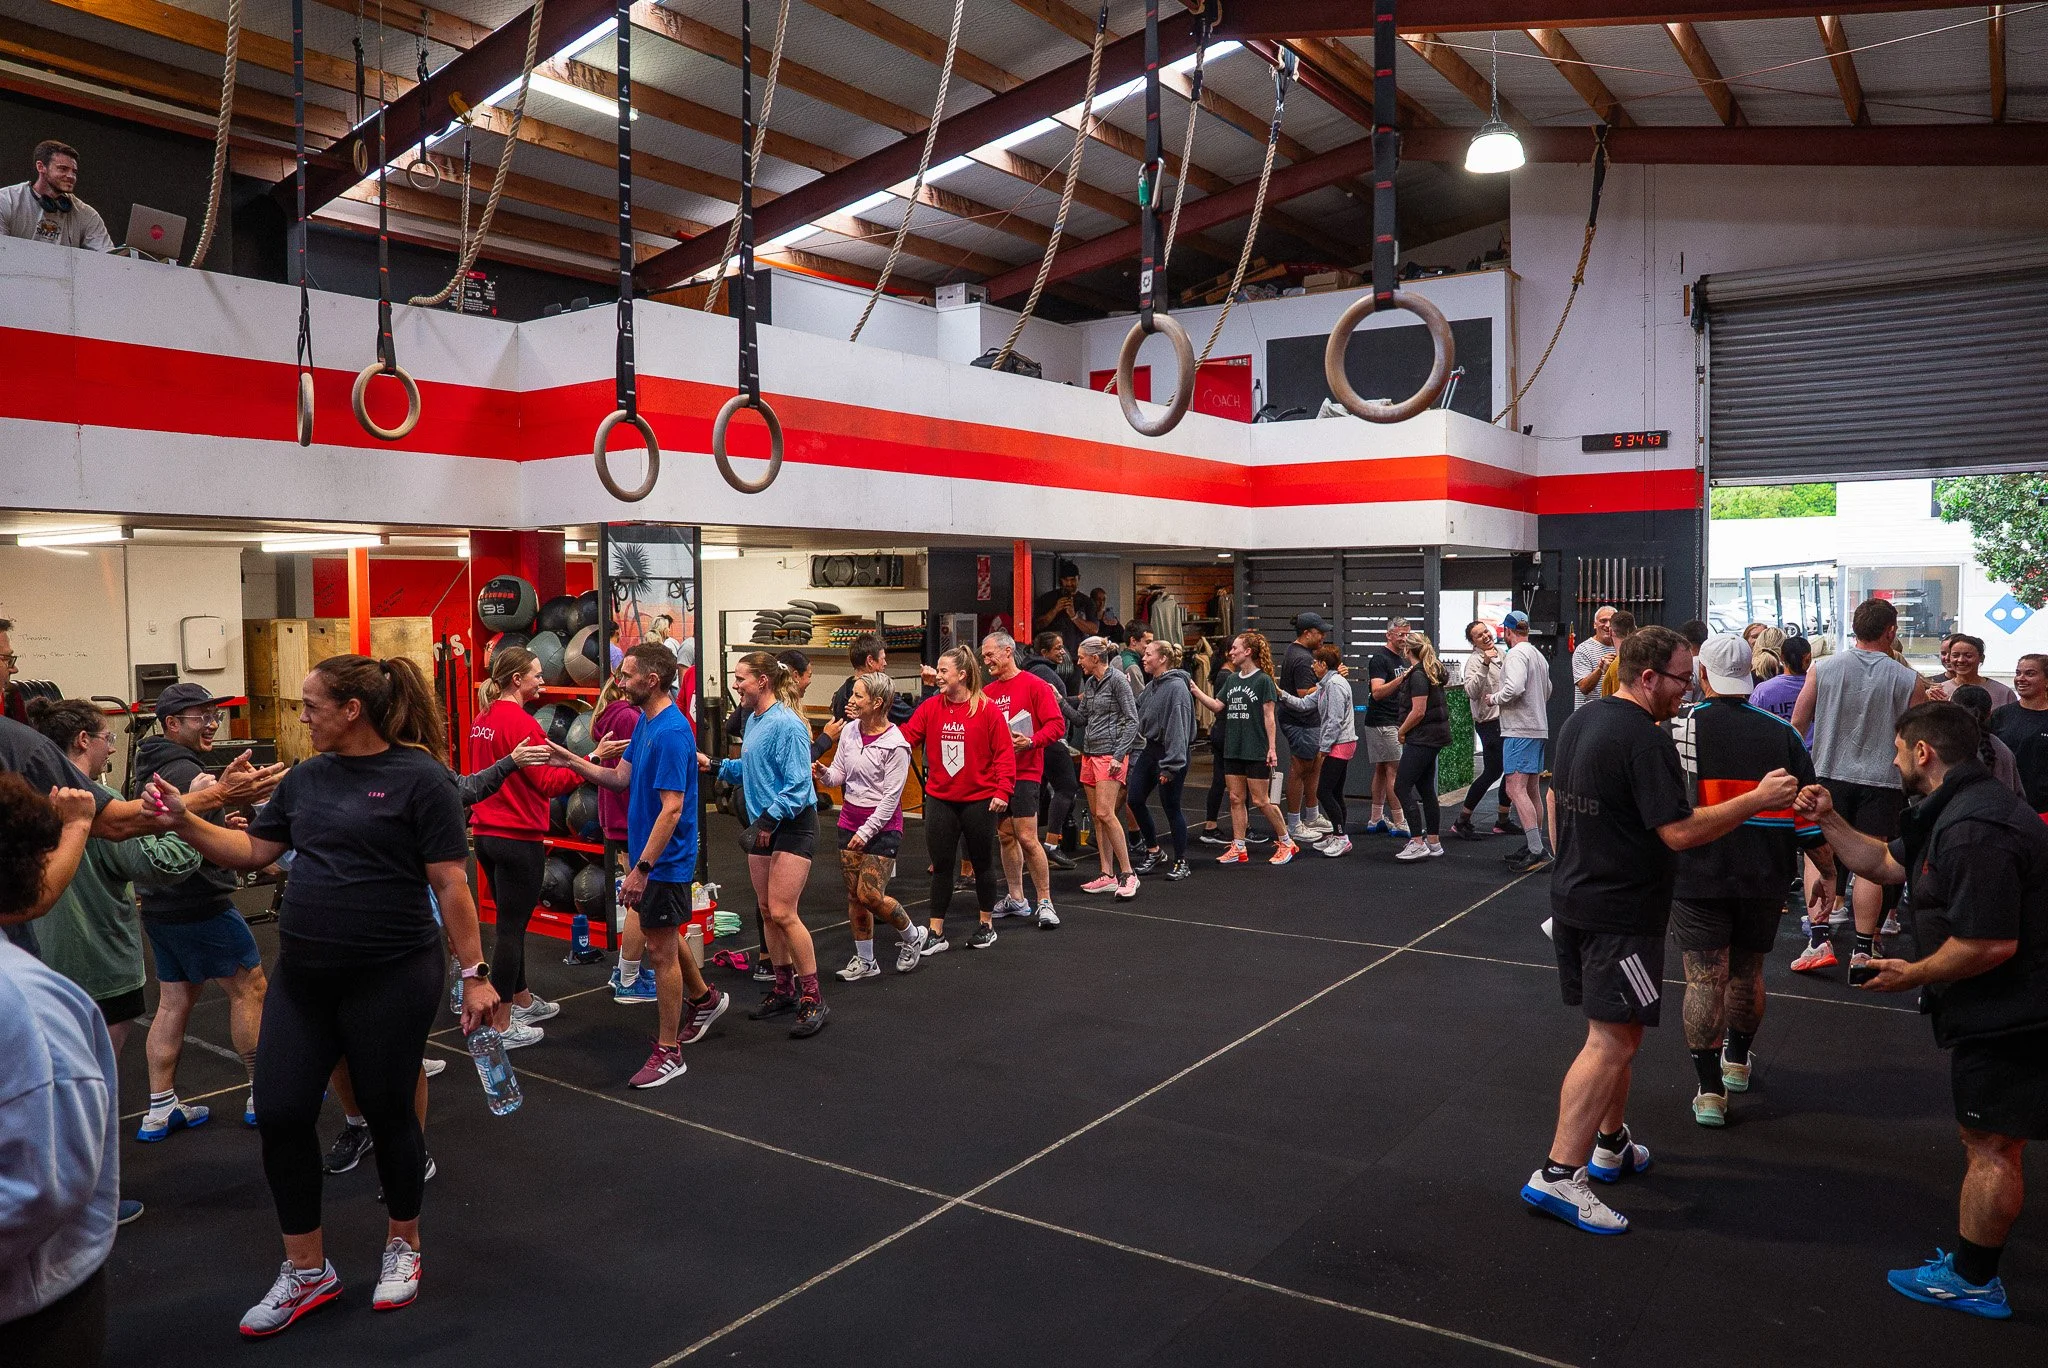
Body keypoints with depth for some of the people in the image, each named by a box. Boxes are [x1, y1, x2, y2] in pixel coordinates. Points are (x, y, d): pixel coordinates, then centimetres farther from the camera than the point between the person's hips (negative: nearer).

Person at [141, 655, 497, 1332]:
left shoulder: (419, 776, -11)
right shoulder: (307, 777, 8)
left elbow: (451, 884, -13)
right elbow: (252, 850, 16)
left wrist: (474, 974, -13)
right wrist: (184, 819, 1)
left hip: (392, 978, -6)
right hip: (302, 978, 6)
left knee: (387, 1112, 9)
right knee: (282, 1116, 6)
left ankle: (401, 1246, 34)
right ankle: (307, 1272, 25)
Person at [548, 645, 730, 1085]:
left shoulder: (671, 732, -24)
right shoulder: (645, 722, 6)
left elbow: (672, 808, -27)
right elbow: (620, 778, 11)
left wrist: (642, 868, -28)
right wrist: (573, 761, -2)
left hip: (663, 860, -10)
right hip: (648, 854, 10)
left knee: (661, 951, 0)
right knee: (662, 936, 24)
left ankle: (667, 1054, 11)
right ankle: (704, 999, 45)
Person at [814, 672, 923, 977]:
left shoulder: (895, 745, -16)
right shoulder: (849, 730, 2)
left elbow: (891, 796, -15)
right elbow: (838, 776, 8)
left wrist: (866, 832, -17)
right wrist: (822, 772, -15)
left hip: (882, 824, -6)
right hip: (850, 819, 6)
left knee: (870, 895, -10)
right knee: (854, 895, 9)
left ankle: (911, 936, 17)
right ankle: (865, 961, 22)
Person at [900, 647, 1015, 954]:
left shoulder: (988, 710, -10)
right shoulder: (930, 707, 1)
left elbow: (1004, 753, -10)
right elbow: (905, 736, -6)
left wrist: (1002, 790, -16)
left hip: (979, 800, -3)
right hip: (939, 800, 3)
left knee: (982, 862, 12)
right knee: (941, 866, 7)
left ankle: (986, 925, 28)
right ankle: (936, 934, 14)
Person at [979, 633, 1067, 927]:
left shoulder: (1034, 685, -6)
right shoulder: (986, 692, 13)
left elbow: (1057, 724, -11)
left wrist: (1031, 741, -23)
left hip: (1024, 773, -6)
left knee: (1027, 838, -10)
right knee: (1006, 836, 11)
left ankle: (1045, 902, 0)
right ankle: (1015, 899, 22)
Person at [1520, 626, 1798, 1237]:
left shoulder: (1580, 721, 9)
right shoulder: (1645, 739, -20)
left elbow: (1555, 798, 18)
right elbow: (1680, 831, -23)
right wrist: (1758, 798, -17)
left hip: (1574, 897, 10)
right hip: (1622, 912, -9)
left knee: (1615, 1033, 21)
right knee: (1612, 1043, -7)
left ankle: (1611, 1144, 33)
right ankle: (1557, 1174, -8)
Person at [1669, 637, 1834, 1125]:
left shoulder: (1678, 724, -9)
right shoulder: (1781, 733, 0)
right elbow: (1808, 811, 2)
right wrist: (1827, 872, 12)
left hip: (1695, 877, -3)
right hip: (1762, 878, 3)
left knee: (1705, 978, 1)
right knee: (1747, 971, 20)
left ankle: (1710, 1089, 1)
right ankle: (1738, 1061, 39)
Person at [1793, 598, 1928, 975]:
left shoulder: (1822, 668, -3)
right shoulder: (1909, 681, -5)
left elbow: (1797, 724, 2)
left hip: (1828, 775, 0)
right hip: (1882, 781, 0)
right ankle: (1863, 950, 11)